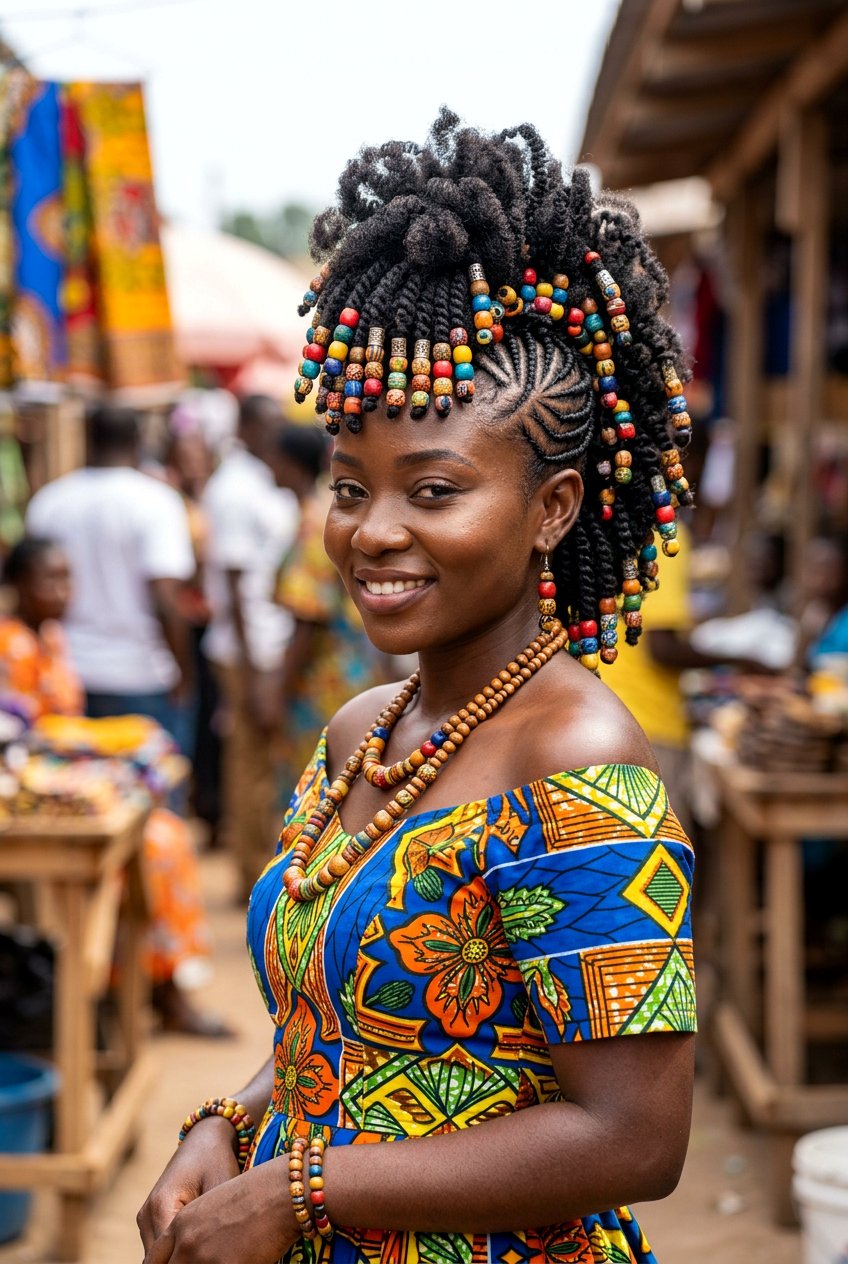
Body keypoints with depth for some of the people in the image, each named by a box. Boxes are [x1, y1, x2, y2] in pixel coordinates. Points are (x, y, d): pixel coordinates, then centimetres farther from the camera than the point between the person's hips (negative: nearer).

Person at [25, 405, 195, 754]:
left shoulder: (46, 500, 3)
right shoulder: (156, 501, -10)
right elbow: (165, 604, -18)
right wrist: (183, 676, -8)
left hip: (68, 674, 4)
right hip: (141, 674, -4)